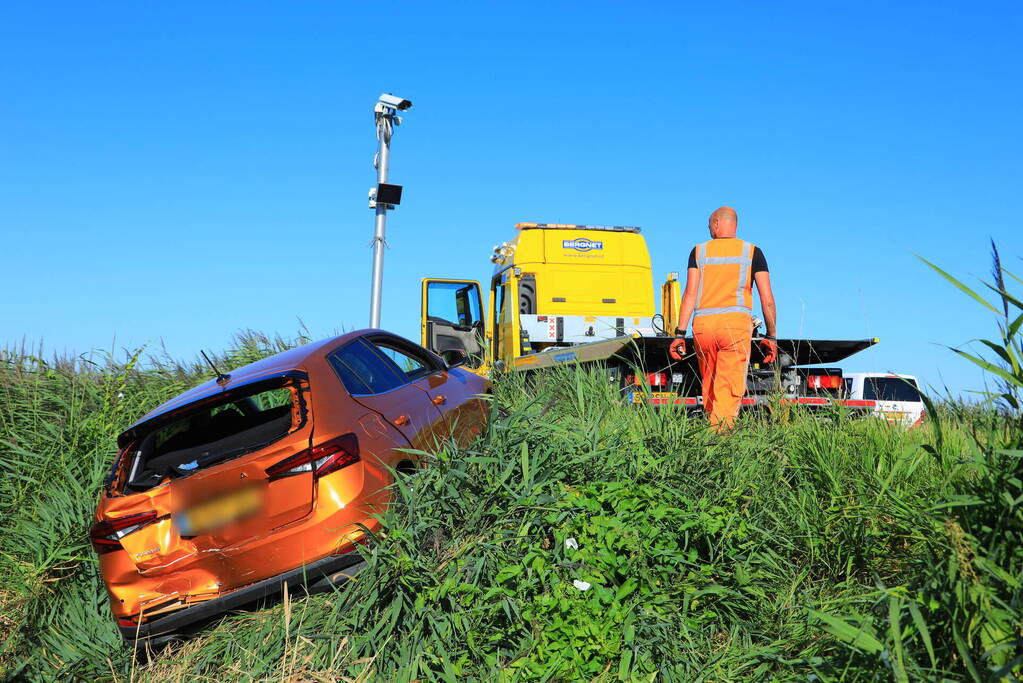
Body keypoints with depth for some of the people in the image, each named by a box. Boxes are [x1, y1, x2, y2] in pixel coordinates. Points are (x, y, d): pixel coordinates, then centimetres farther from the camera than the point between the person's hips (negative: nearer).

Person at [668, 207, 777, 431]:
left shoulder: (699, 251, 13)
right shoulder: (752, 252, 11)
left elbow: (690, 294, 3)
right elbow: (767, 300, 6)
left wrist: (680, 334, 1)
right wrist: (771, 336, 13)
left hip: (703, 325, 2)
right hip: (736, 322, -2)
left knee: (709, 388, 15)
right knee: (729, 391, -6)